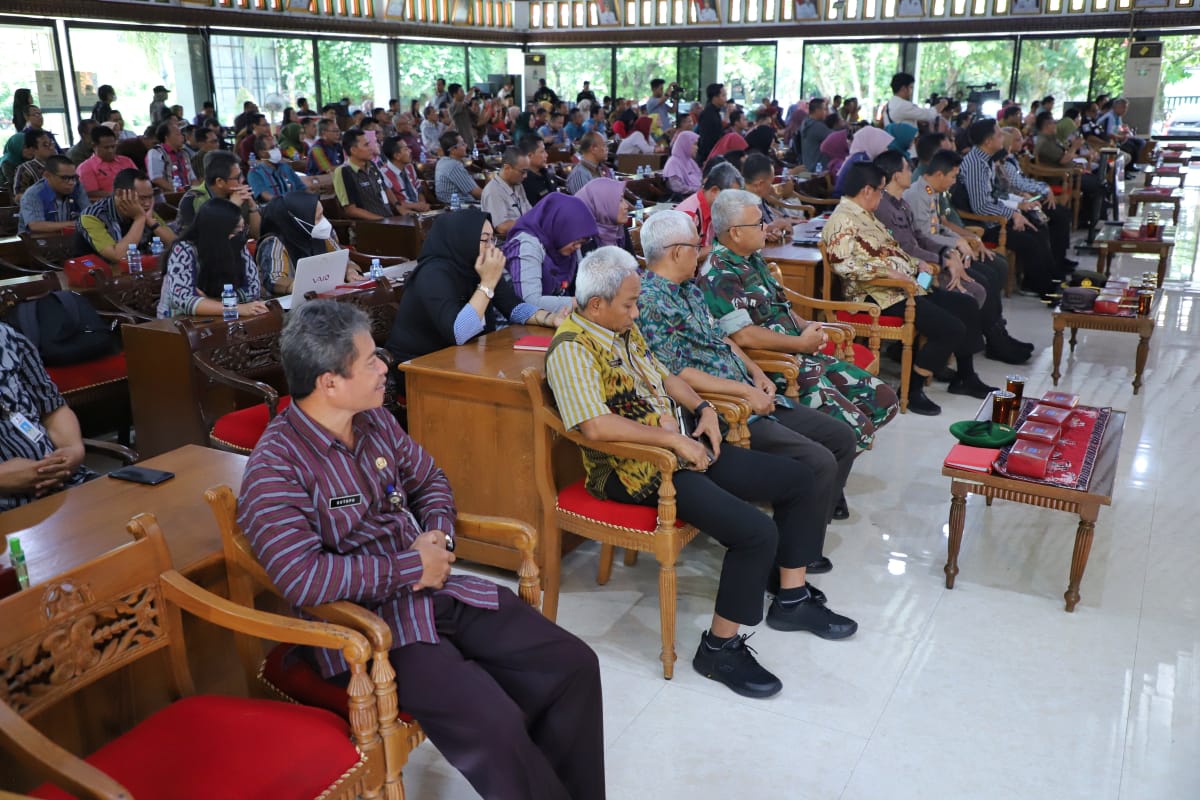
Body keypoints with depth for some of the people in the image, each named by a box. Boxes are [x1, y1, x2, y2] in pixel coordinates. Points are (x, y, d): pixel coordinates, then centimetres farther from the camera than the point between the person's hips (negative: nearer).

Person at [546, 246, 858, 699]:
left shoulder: (625, 330, 12)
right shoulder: (572, 349, -17)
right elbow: (595, 426, -30)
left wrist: (702, 408, 5)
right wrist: (673, 439, -24)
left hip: (682, 449, 10)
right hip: (635, 470, -10)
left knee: (800, 480, 10)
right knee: (756, 532, -25)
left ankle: (792, 598, 22)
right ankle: (720, 647, -6)